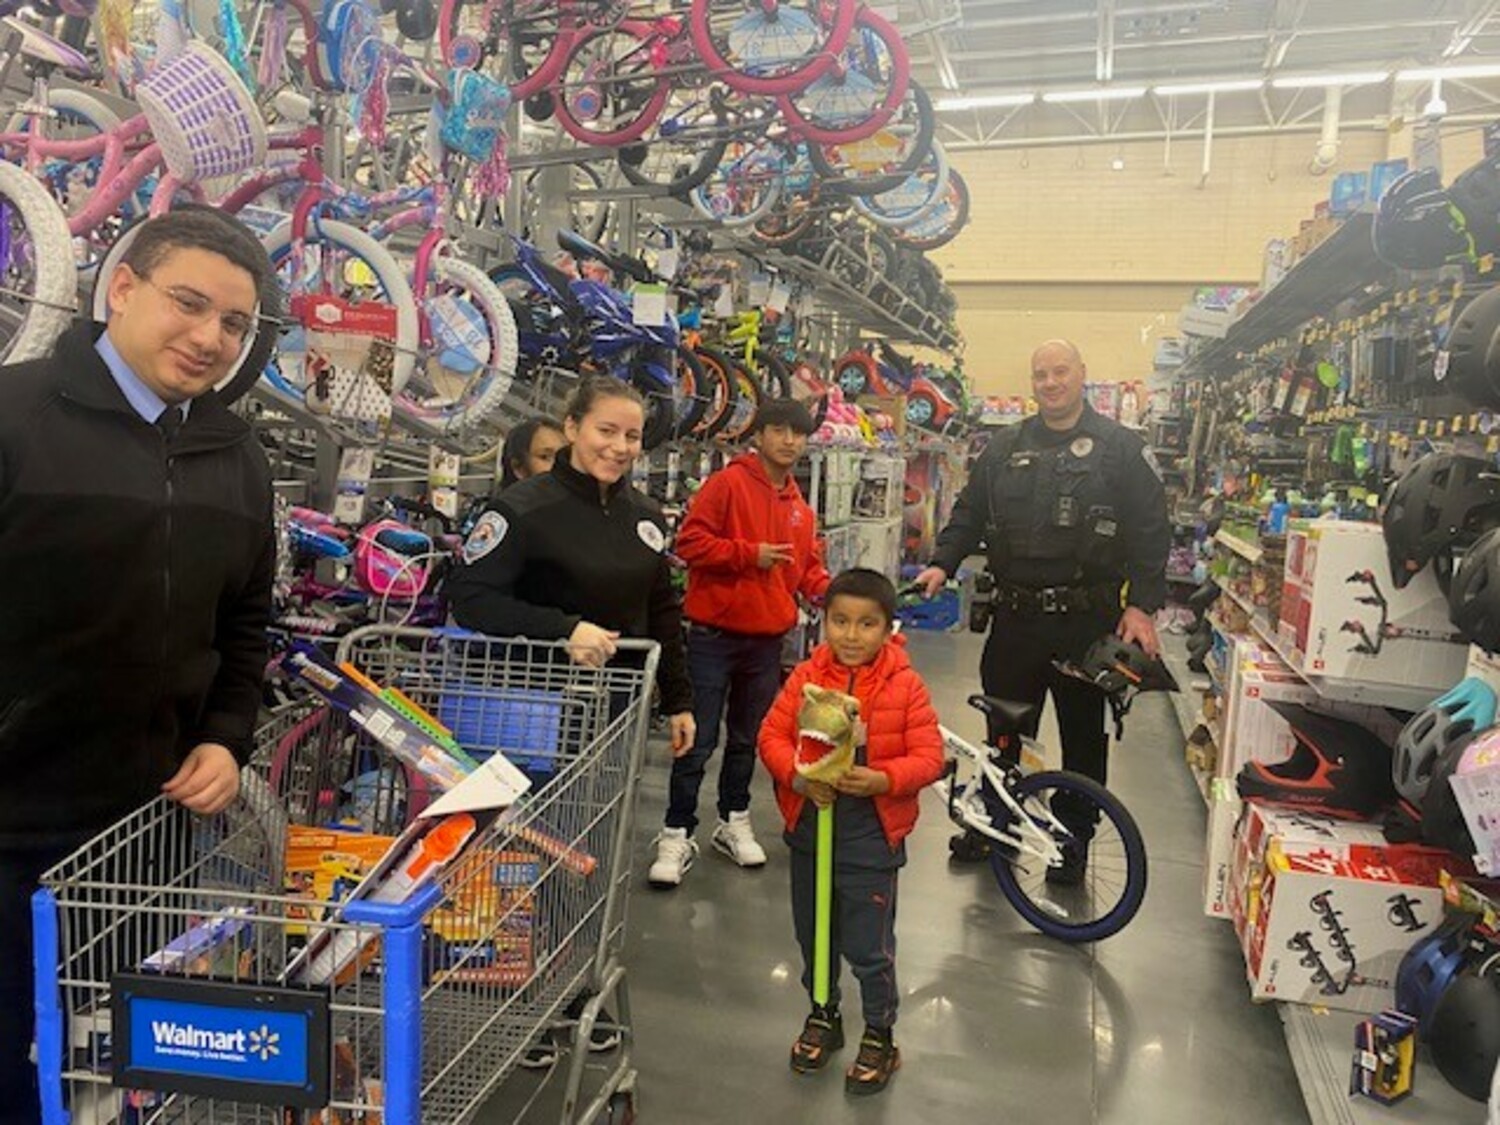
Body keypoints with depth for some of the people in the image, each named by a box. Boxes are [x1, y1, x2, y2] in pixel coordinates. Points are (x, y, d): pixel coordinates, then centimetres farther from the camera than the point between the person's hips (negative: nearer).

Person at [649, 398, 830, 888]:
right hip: (715, 634, -6)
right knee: (699, 741, -1)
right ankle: (677, 836, 10)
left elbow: (808, 566, 15)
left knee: (747, 738, 18)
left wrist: (829, 593, -4)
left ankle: (734, 823, 33)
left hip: (767, 638, 6)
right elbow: (691, 541, -14)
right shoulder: (727, 483, -8)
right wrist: (750, 554, -19)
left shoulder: (800, 507, 10)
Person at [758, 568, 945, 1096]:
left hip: (872, 835, -3)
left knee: (869, 947, 7)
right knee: (813, 935, 20)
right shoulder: (806, 676, -5)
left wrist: (881, 780, -27)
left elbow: (929, 756, -11)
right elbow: (772, 735, -3)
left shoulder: (905, 685, -11)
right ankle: (823, 1015, 44)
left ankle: (879, 1037, 30)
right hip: (809, 826, 3)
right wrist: (796, 776, -21)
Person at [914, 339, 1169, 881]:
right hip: (1015, 617, 3)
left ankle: (1075, 841, 25)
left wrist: (1142, 606, -12)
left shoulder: (1120, 448, 0)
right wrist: (942, 563, -1)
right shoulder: (1005, 449, 11)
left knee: (1084, 736, 9)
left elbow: (1150, 530, -4)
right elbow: (969, 514, 14)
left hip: (1088, 622, -3)